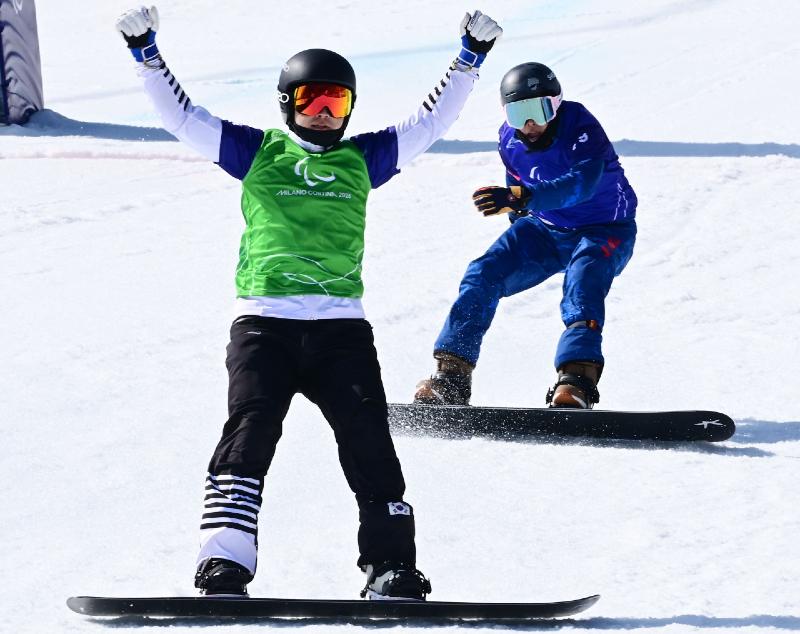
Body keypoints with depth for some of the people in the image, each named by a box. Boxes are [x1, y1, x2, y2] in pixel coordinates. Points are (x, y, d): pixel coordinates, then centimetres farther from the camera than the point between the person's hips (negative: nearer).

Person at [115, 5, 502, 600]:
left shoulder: (362, 159, 18)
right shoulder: (256, 151, 13)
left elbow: (431, 121, 22)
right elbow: (182, 115, 11)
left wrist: (470, 58, 17)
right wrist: (146, 52, 3)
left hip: (342, 324, 2)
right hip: (264, 320, -2)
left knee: (368, 439, -8)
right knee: (250, 429, -16)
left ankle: (391, 563, -3)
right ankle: (223, 567, -20)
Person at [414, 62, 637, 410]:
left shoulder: (582, 129, -26)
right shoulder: (510, 139, -7)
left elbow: (582, 183, -43)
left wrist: (522, 198, -55)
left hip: (604, 232, -6)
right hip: (547, 228, 6)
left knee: (583, 280, -36)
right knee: (483, 273, -14)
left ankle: (576, 381, -50)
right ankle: (451, 376, -16)